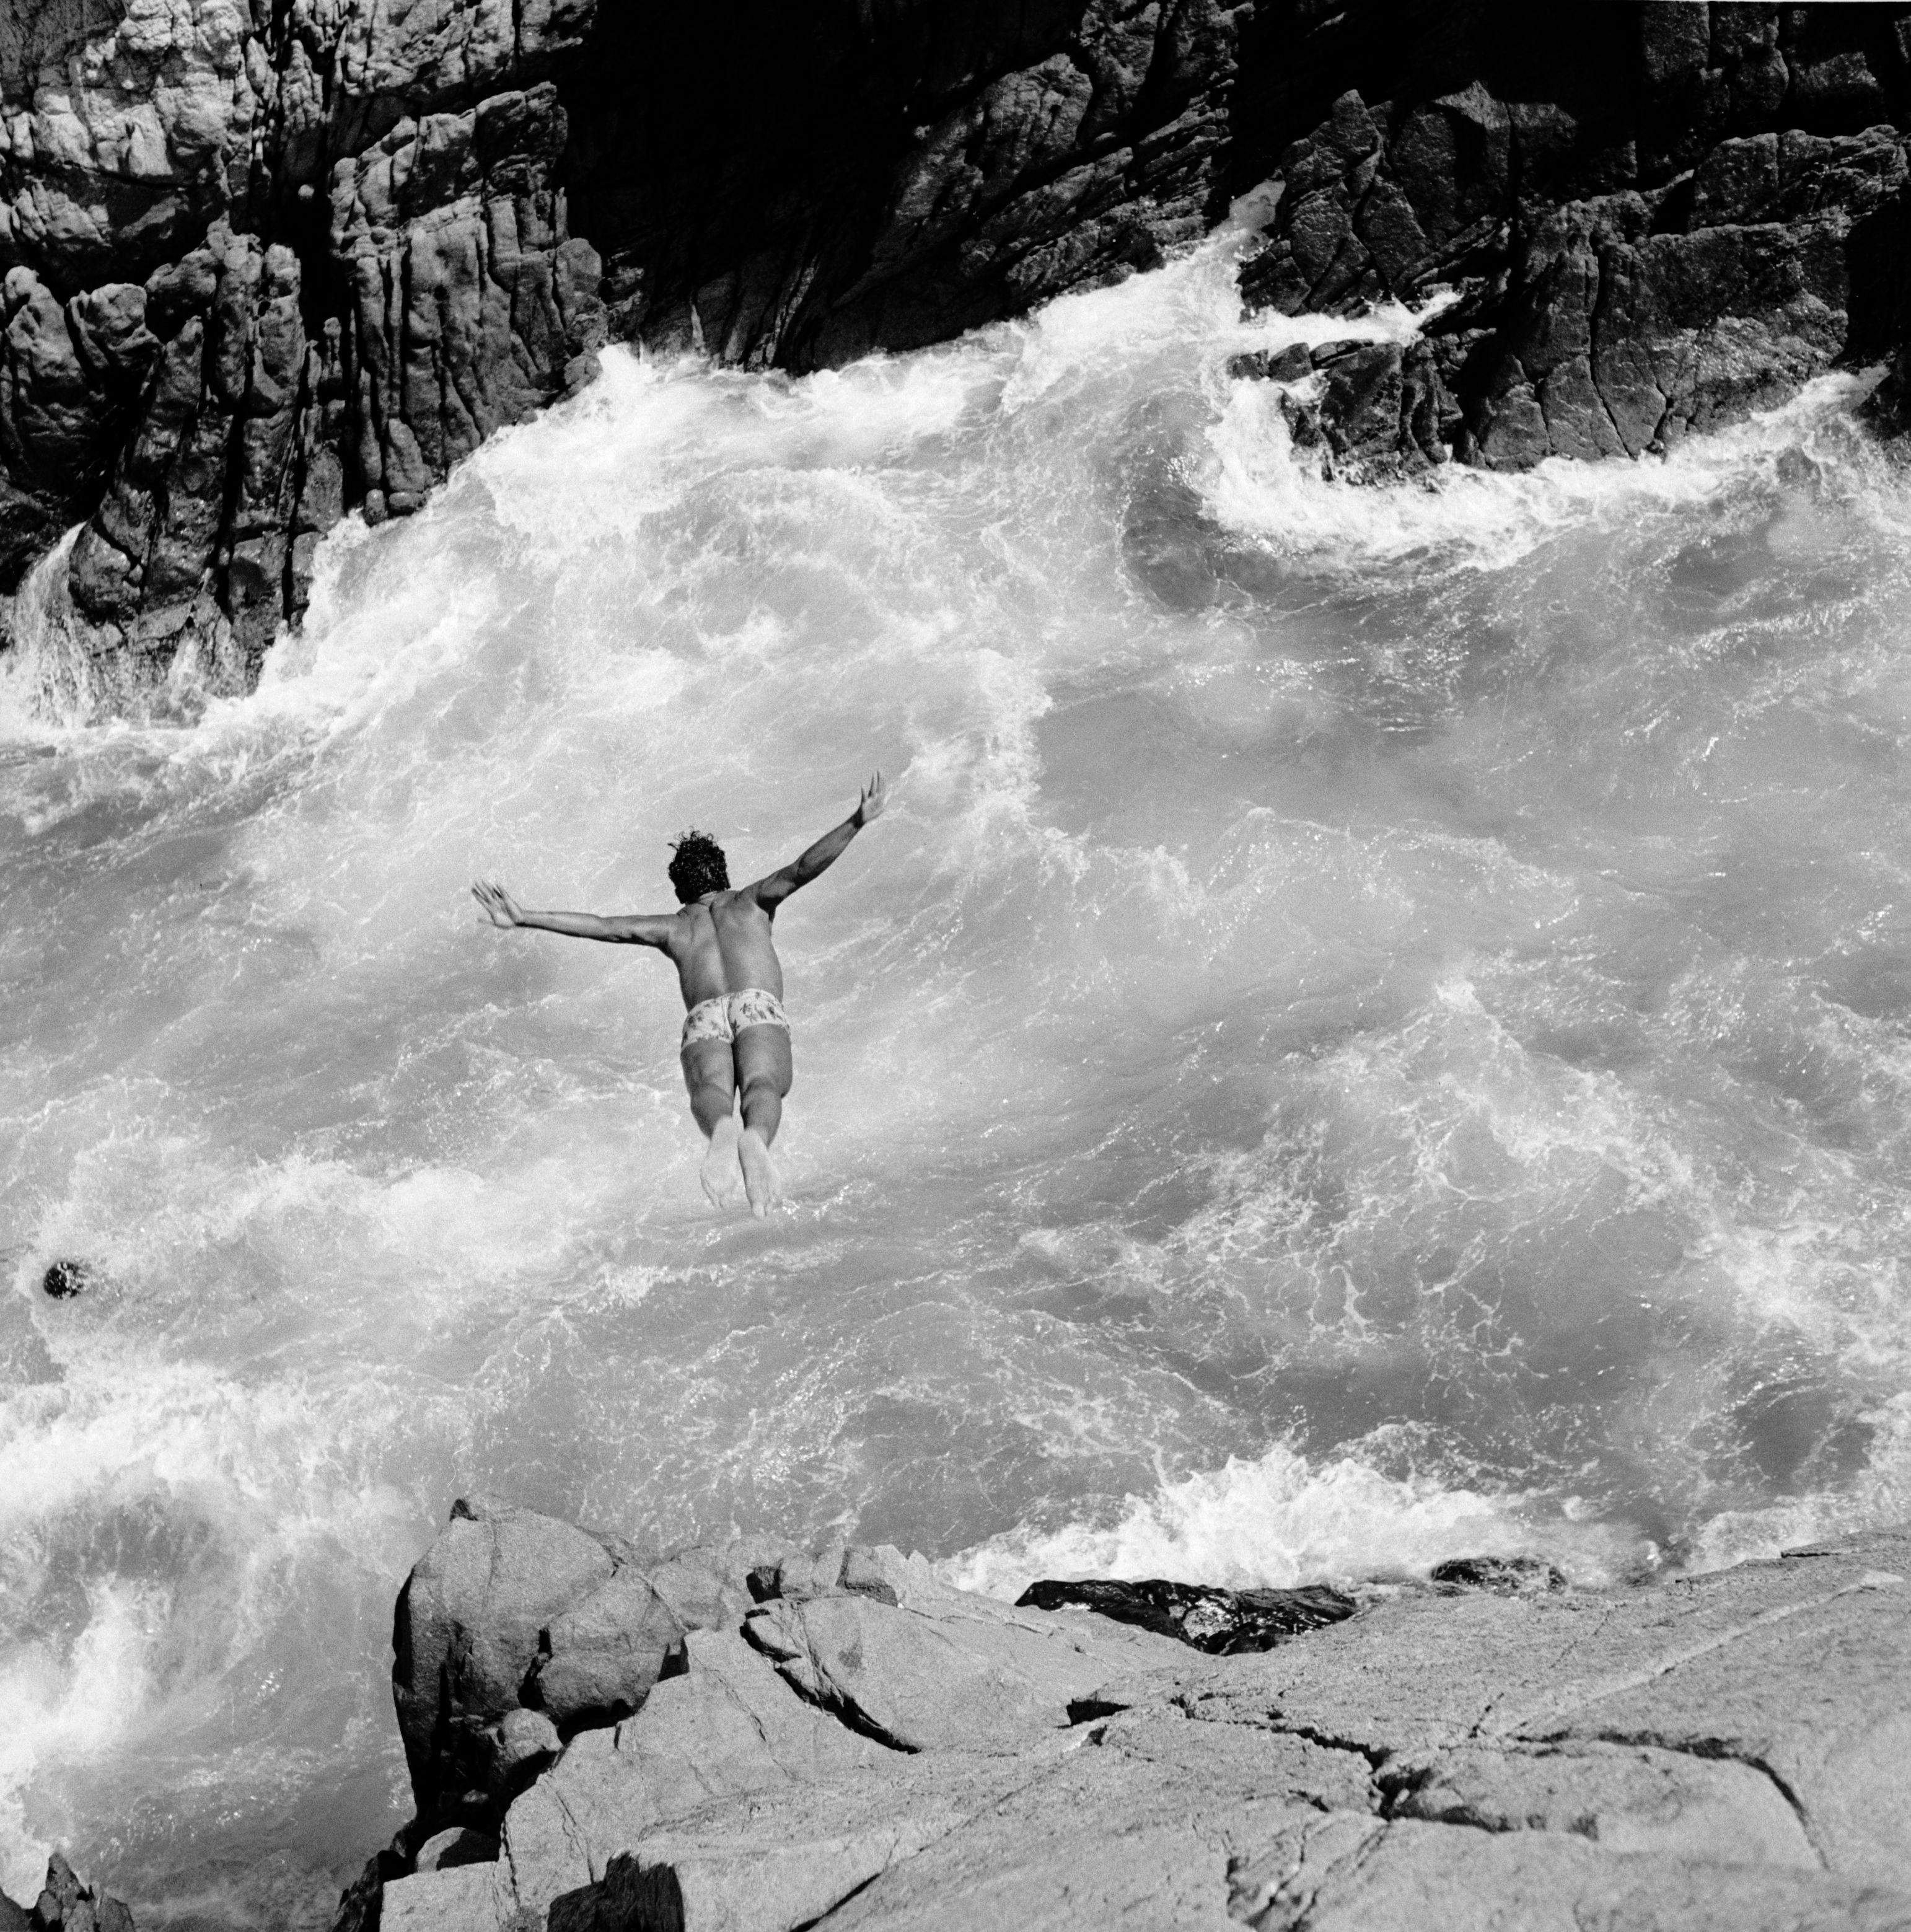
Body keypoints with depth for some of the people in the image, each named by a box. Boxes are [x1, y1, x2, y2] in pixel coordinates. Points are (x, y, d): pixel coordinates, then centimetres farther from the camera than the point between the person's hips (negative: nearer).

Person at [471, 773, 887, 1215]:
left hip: (703, 1018, 1)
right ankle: (755, 1137, -64)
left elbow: (602, 925, 25)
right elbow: (802, 868, 17)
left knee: (710, 1091, -28)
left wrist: (525, 919, 26)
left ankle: (723, 1128, -66)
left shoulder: (673, 926, 33)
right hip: (759, 1009, -1)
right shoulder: (751, 900, 32)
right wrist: (857, 821, 12)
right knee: (762, 1084, -27)